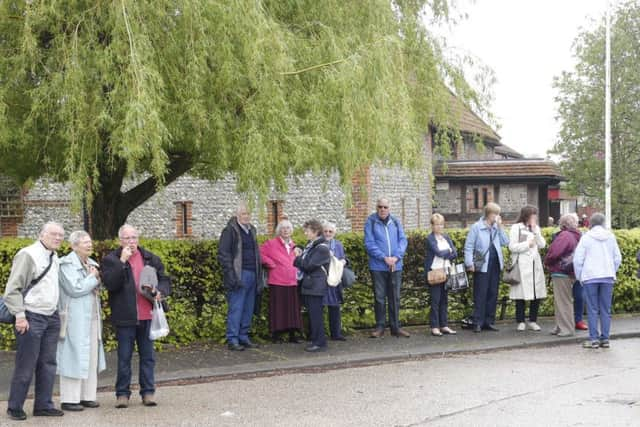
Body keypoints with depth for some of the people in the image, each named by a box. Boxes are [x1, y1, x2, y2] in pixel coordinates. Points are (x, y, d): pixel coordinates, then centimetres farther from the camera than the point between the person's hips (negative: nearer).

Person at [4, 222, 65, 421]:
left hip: (51, 317, 8)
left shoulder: (54, 257, 13)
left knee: (48, 363, 9)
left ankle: (43, 405, 17)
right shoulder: (28, 255, -10)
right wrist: (20, 316, -16)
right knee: (25, 365, -2)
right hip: (32, 318, -7)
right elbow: (13, 289, -12)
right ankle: (15, 408, 9)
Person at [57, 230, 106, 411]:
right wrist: (93, 278, -6)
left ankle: (87, 396, 13)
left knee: (91, 356, 7)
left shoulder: (92, 264, 17)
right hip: (75, 319, -8)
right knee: (74, 356, -6)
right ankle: (69, 399, -2)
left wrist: (96, 277, 0)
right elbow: (75, 289, -17)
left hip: (92, 318, 8)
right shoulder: (67, 264, -8)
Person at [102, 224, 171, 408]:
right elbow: (109, 283, -15)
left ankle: (148, 392, 16)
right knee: (124, 357, 4)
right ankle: (122, 393, 13)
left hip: (147, 315, 3)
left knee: (148, 356, 8)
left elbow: (164, 280, 15)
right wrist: (122, 261, -19)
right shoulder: (111, 260, -1)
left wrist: (160, 291, -7)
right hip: (125, 317, -3)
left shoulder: (150, 258, 9)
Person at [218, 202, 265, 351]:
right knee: (236, 308, -7)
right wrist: (230, 274, -18)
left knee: (248, 309, 9)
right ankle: (232, 339, -2)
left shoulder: (251, 230, 19)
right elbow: (223, 254, -11)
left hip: (252, 274, 8)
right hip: (239, 275, -7)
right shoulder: (230, 231, -5)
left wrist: (259, 275, 17)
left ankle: (244, 337, 17)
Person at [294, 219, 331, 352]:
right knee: (312, 314, 12)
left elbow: (309, 265, -18)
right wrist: (299, 254, 4)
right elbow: (304, 264, 22)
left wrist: (298, 258, -3)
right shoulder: (310, 246, 17)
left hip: (316, 287, -9)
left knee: (315, 315, -8)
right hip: (308, 285, 9)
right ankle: (314, 339, 18)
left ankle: (319, 342, -4)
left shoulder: (322, 248, -13)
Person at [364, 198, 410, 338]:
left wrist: (396, 257, -11)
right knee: (380, 297, 3)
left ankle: (395, 327, 15)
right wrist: (384, 258, -16)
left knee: (395, 297, 7)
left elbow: (403, 240, 4)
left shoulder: (395, 222, 8)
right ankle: (380, 327, 11)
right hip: (378, 267, -3)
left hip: (396, 266, 3)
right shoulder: (371, 222, -2)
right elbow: (369, 243, -8)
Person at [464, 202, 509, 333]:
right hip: (482, 265, -6)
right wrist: (469, 263, -15)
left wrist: (500, 227, 0)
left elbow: (505, 242, 5)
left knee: (493, 294, 9)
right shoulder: (476, 227, -4)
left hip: (495, 265, 6)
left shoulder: (496, 227, 11)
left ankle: (489, 321, 16)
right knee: (480, 294, -4)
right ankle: (478, 323, -1)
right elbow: (468, 246, -6)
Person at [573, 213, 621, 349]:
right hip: (608, 277, 3)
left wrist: (579, 276, 7)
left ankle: (594, 339, -1)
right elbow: (618, 258, 11)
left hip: (590, 277, -3)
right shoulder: (611, 236, 7)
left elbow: (578, 259, -4)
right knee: (606, 309, 7)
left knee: (593, 309, 1)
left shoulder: (586, 237, -3)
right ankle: (605, 339, 7)